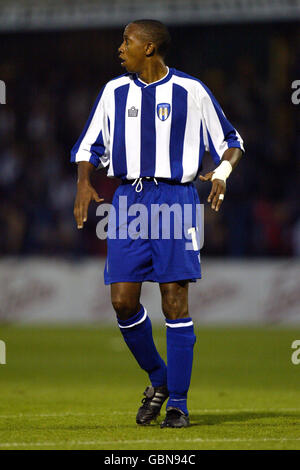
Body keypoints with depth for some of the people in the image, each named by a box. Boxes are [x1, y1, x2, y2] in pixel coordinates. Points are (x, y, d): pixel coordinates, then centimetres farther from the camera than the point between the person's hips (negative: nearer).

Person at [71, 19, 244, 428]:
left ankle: (178, 402, 0)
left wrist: (222, 172, -12)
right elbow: (90, 146, 18)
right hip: (128, 200, 3)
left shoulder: (191, 91, 2)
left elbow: (229, 142, 9)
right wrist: (84, 183, -1)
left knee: (175, 302, -7)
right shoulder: (114, 92, 12)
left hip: (175, 198, -3)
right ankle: (158, 379, 18)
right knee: (123, 301, -5)